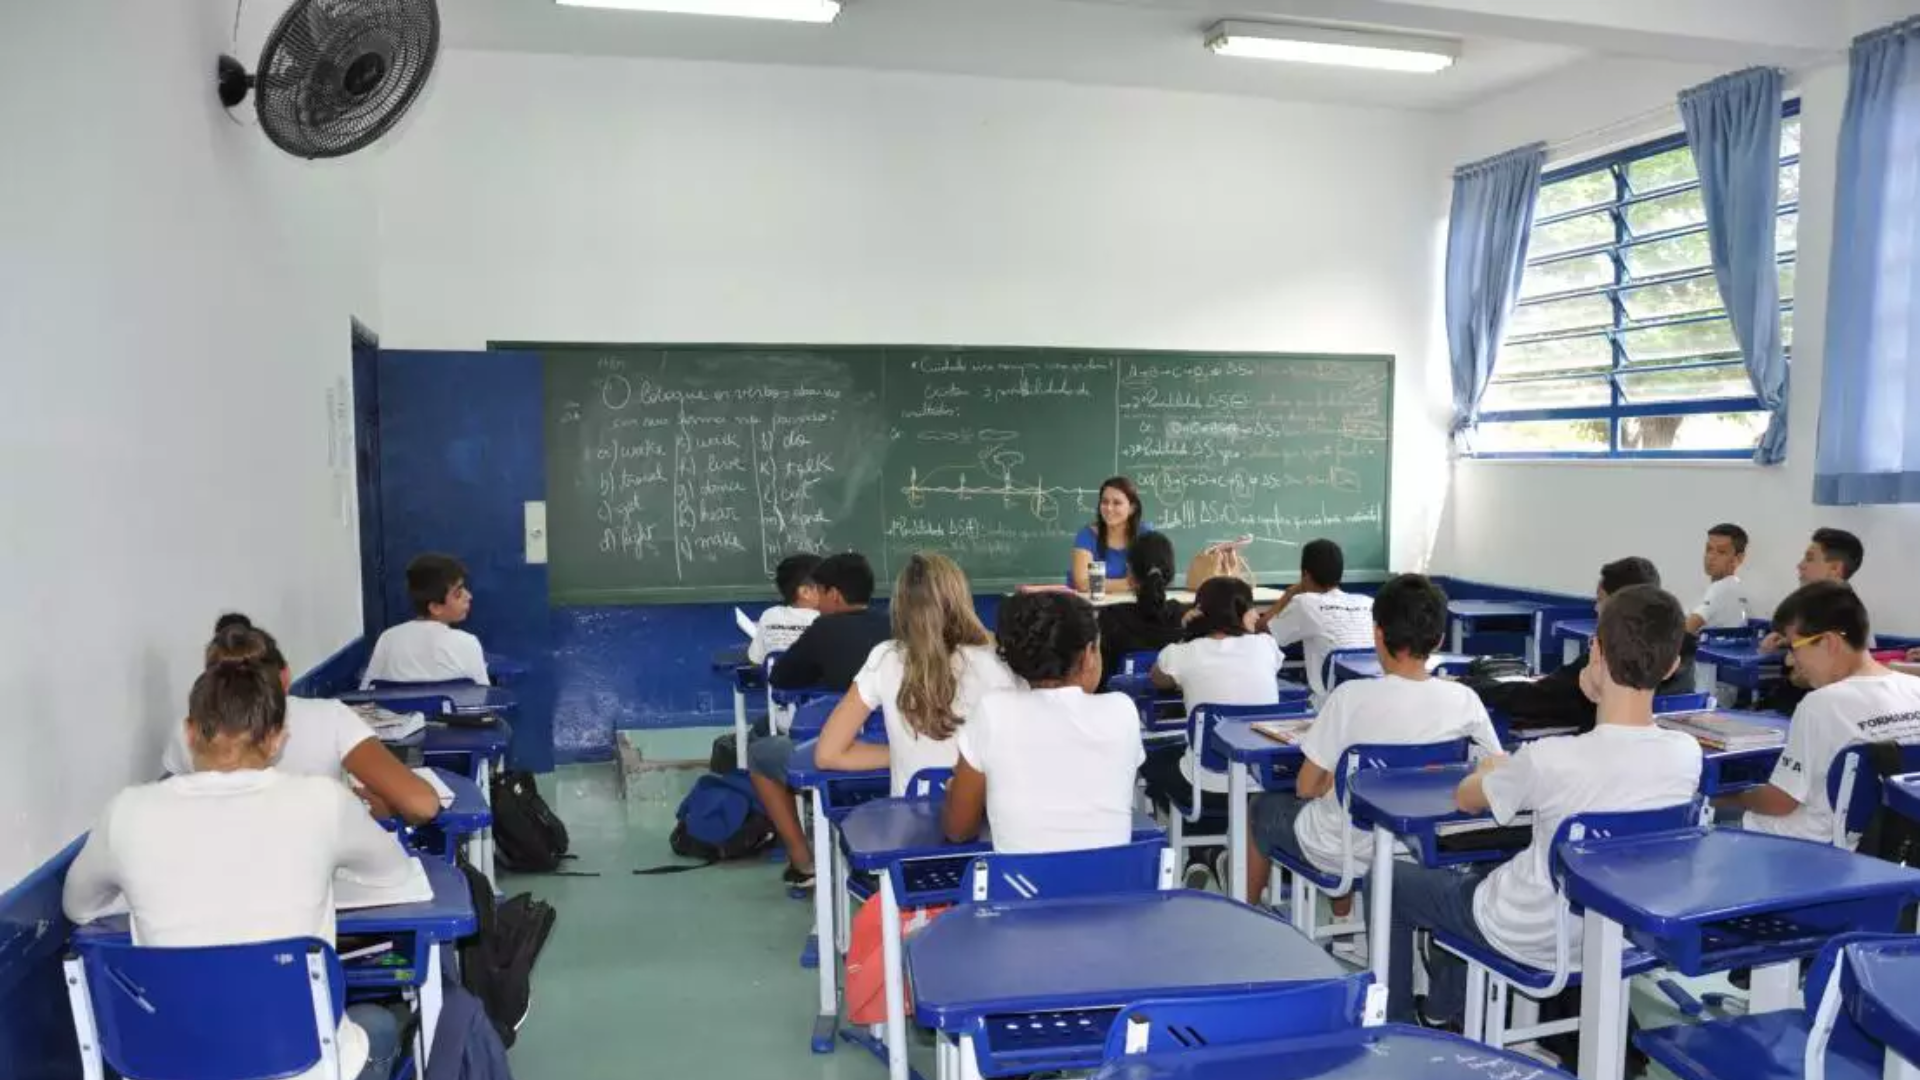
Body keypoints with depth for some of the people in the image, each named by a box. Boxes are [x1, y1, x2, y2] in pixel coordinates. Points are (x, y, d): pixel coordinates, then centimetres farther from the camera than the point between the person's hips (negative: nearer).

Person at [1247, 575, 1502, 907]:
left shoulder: (1352, 695, -25)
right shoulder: (1463, 700, -15)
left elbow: (1306, 787, -17)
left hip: (1342, 853, -4)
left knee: (1266, 806, 26)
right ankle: (1341, 919, 45)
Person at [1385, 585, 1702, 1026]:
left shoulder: (1548, 759, -33)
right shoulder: (1687, 754, -18)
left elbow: (1467, 800, -10)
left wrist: (1492, 770, 11)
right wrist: (1603, 698, -4)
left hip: (1532, 939, -6)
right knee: (1477, 873, 34)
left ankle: (1396, 1026, 29)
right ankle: (1441, 1012, 46)